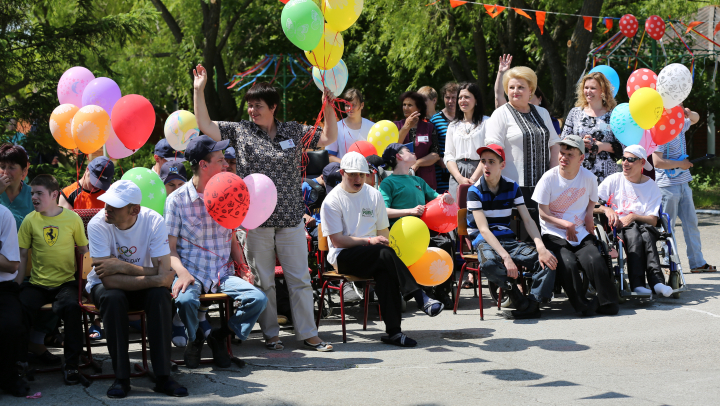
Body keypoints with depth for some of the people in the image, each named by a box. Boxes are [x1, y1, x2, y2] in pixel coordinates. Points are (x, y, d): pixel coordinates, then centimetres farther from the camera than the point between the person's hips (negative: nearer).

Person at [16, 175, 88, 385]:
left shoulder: (72, 218, 0)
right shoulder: (30, 220, 3)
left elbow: (83, 250, 8)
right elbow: (22, 255, 7)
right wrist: (16, 286, 2)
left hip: (66, 283, -1)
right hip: (37, 284, 2)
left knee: (71, 307, -32)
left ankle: (71, 365, -16)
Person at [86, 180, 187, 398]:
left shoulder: (154, 221, -21)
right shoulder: (98, 224, -25)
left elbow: (164, 275, -27)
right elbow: (109, 280, -31)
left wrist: (122, 267, -31)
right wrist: (153, 279, -33)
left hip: (143, 288, 1)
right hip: (104, 286, -1)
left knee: (160, 295, -31)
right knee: (113, 297, -35)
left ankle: (163, 376, -25)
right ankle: (121, 378, -25)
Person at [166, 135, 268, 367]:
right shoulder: (177, 199, -2)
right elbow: (169, 248, -3)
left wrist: (243, 265, 1)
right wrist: (182, 273, -21)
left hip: (223, 274, 4)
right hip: (192, 273, -4)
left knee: (258, 298, -23)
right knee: (185, 300, -37)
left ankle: (220, 336, 1)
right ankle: (195, 338, -3)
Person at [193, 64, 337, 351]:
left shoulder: (295, 131, 7)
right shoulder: (240, 131, 5)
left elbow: (329, 138, 9)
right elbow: (205, 125, 1)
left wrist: (328, 107, -3)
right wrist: (199, 90, -4)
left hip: (290, 219, 1)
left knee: (300, 279, 4)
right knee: (263, 281, 6)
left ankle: (307, 333, 11)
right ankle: (270, 334, 16)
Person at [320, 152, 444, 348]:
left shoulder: (374, 195, 13)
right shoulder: (332, 200, -2)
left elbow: (383, 230, 17)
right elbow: (337, 240, -9)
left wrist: (385, 242, -6)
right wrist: (369, 241, -18)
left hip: (373, 257, 4)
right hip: (343, 257, -4)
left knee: (385, 272, -32)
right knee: (385, 253, -33)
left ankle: (393, 331, -35)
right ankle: (420, 297, -34)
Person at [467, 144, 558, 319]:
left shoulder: (512, 187, 7)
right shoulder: (475, 191, -5)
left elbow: (528, 220, 3)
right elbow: (483, 229, -15)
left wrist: (541, 248, -16)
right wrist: (506, 257, -28)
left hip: (508, 239, 4)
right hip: (484, 241, -4)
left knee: (548, 260, -21)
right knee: (490, 263, -41)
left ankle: (532, 305, -27)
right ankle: (523, 303, -27)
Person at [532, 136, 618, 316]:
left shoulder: (588, 177, 3)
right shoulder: (549, 178, -6)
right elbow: (544, 214, -4)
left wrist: (589, 213, 0)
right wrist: (566, 224, -14)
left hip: (581, 233, 2)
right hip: (554, 235, -2)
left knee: (594, 260, -26)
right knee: (568, 263, -30)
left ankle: (607, 303, -12)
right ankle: (582, 305, -15)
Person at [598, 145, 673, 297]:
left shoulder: (652, 186, 9)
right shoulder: (614, 180, 9)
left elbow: (653, 221, -1)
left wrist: (633, 217, -19)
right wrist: (607, 210, -18)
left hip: (641, 225, 1)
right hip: (615, 227, -1)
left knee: (646, 231, -35)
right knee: (634, 233, -35)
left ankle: (650, 282, -47)